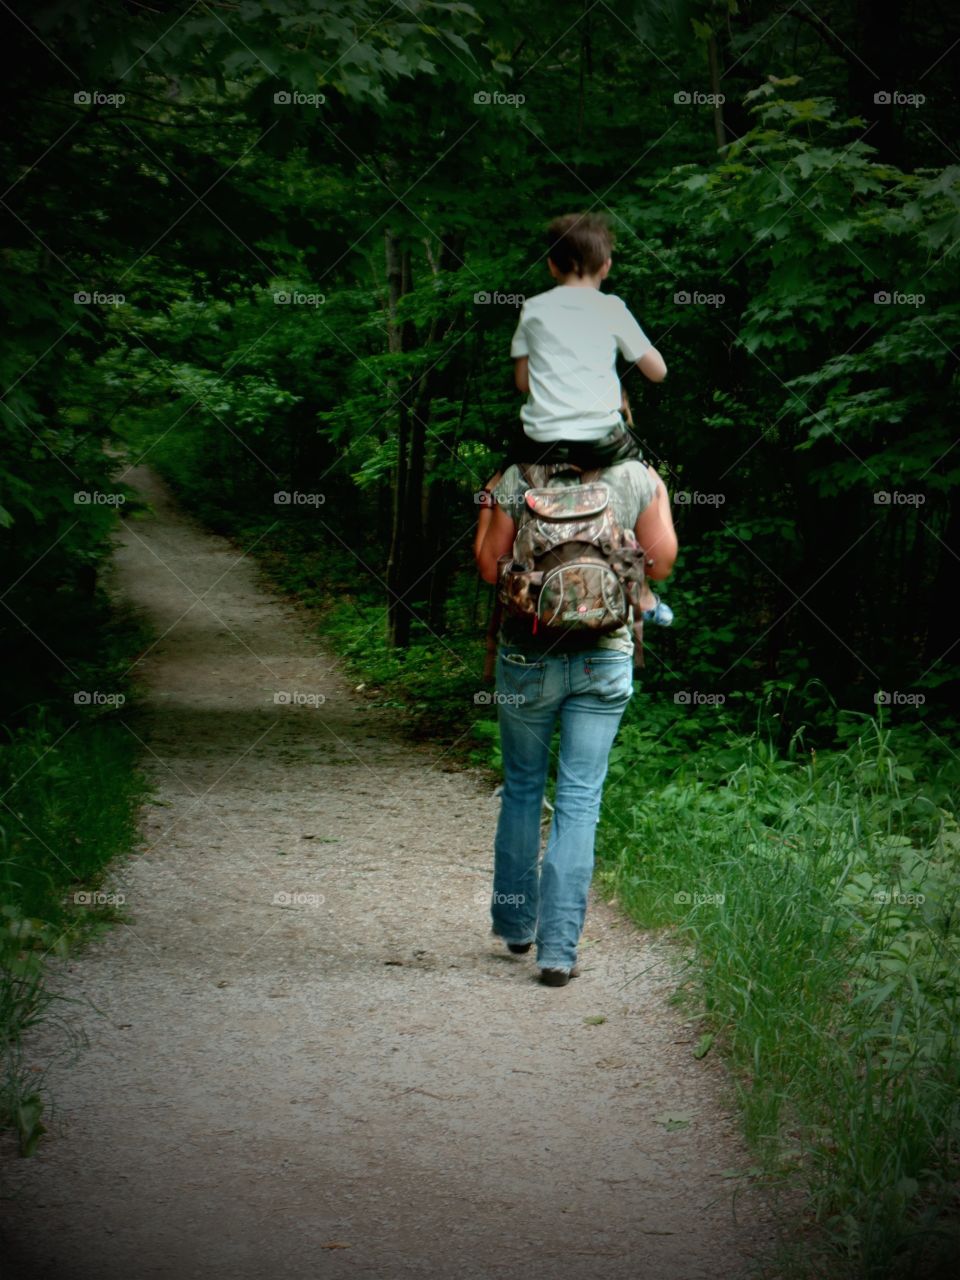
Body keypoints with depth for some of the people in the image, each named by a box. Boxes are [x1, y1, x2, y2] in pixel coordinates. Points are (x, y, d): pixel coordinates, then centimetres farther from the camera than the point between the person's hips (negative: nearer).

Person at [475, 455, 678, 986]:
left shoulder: (517, 479, -8)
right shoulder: (638, 478, -5)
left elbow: (490, 567, -2)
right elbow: (660, 564, 1)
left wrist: (487, 509, 14)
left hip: (528, 657, 0)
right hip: (605, 659, 0)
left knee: (521, 789, 18)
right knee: (579, 801, 3)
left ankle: (515, 922, 30)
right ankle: (558, 948, -1)